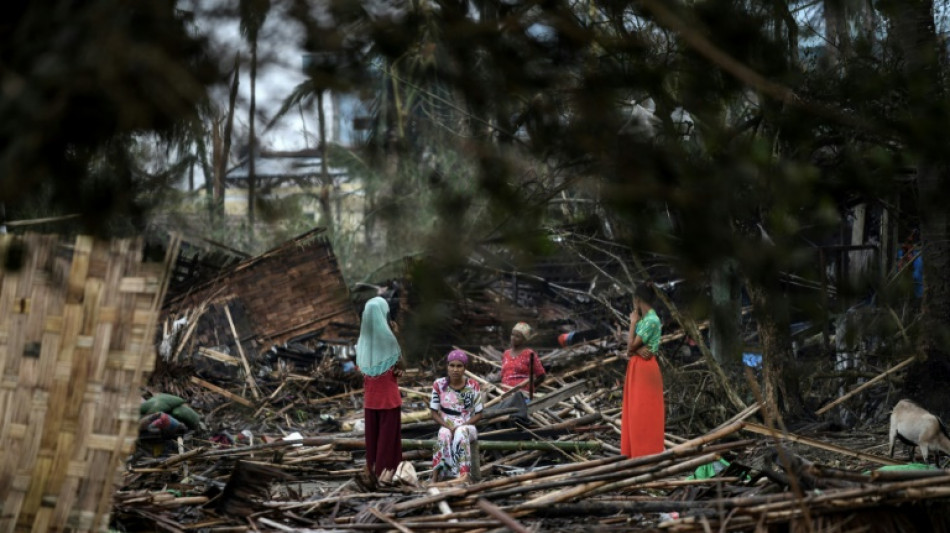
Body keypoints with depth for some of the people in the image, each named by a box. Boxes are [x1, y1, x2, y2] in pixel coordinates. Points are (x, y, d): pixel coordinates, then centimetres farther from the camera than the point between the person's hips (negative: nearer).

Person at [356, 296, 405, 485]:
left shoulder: (363, 339, 0)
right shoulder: (388, 337, -17)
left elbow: (359, 368, 7)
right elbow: (399, 368, -12)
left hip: (370, 396, 5)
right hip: (388, 395, -5)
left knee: (372, 433, 13)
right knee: (388, 433, 4)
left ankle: (372, 469, 19)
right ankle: (385, 471, 6)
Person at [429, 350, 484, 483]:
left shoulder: (473, 386, -2)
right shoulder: (439, 385, 0)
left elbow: (478, 414, 1)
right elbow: (434, 412, 3)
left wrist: (462, 426, -15)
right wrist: (448, 426, -15)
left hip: (468, 426, 0)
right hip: (447, 426, 0)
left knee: (461, 433, -37)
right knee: (444, 435, -36)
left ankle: (464, 474, -48)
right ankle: (436, 475, -41)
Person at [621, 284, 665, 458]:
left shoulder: (651, 320, -15)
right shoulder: (645, 319, 14)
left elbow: (631, 346, -16)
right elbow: (631, 348, 8)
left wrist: (633, 323, -7)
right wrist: (637, 350, -15)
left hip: (645, 369, -10)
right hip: (637, 368, 10)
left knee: (644, 413, -6)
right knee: (635, 413, 11)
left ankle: (647, 455, -2)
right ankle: (636, 454, 16)